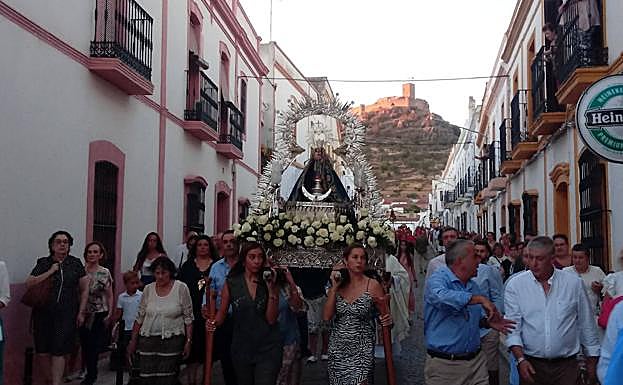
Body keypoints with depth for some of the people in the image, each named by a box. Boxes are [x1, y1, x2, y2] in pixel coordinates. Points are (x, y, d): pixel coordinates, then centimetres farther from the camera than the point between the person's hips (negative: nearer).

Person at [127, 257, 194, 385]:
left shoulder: (181, 288, -4)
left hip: (172, 340, -3)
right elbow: (139, 317, 11)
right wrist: (133, 341, 10)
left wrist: (188, 341, -6)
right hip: (148, 339, 3)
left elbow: (188, 317, -2)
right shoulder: (148, 289, 5)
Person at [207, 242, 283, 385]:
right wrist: (214, 323, -17)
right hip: (242, 348, 2)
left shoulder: (269, 283, -2)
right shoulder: (231, 283, -2)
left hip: (267, 349, -1)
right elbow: (222, 311, 4)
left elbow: (271, 319, -8)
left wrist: (271, 289, -15)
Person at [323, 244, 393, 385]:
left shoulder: (373, 285, -6)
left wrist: (388, 320, -22)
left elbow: (384, 314, 0)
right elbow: (327, 317, -4)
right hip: (337, 348, 3)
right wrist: (334, 288, -8)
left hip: (361, 349, -3)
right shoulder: (339, 286, 3)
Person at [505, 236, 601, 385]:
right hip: (530, 364, 0)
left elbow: (587, 325, 7)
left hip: (566, 365, 0)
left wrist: (591, 361, 10)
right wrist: (520, 359, -14)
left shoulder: (574, 283, -1)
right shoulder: (515, 285, -4)